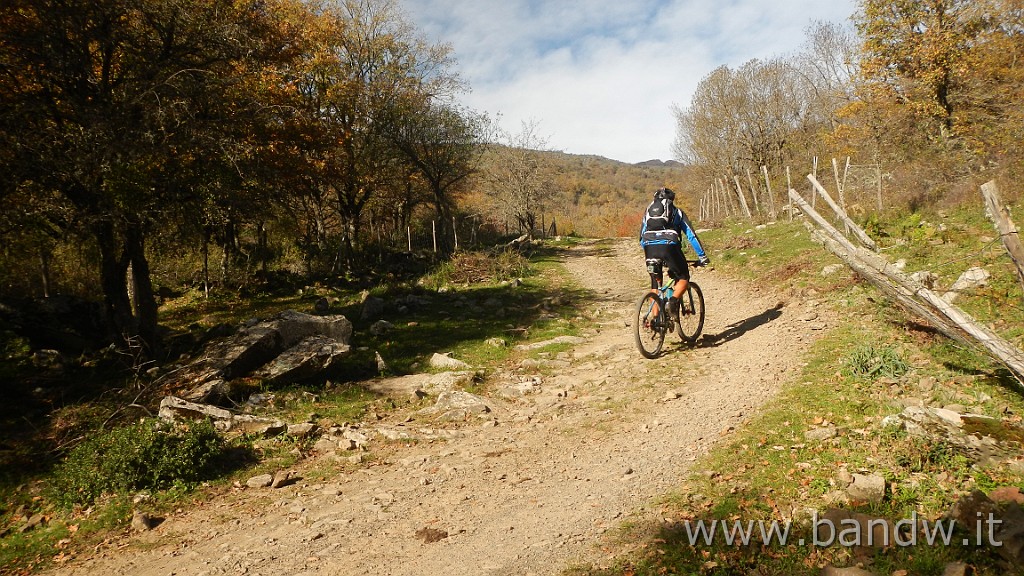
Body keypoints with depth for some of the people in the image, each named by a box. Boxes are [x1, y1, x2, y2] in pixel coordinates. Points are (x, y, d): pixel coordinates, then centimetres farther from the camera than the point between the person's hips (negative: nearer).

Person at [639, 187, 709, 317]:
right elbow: (691, 236, 21)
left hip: (650, 248, 3)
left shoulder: (648, 211, 30)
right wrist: (702, 257, 25)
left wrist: (647, 256, 41)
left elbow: (642, 237, 30)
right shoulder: (677, 212, 24)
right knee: (683, 278, 16)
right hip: (669, 246, -2)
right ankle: (674, 300, -12)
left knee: (655, 284, 19)